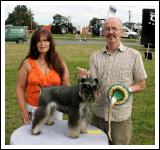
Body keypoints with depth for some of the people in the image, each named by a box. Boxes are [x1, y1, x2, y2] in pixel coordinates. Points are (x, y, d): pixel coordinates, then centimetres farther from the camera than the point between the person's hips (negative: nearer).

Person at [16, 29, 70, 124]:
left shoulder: (60, 63, 2)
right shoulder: (27, 63, -2)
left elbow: (66, 87, 6)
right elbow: (20, 88, 1)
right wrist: (23, 110, -5)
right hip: (33, 109, -1)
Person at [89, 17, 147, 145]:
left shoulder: (134, 55, -2)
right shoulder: (95, 56, 4)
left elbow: (142, 85, 2)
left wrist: (127, 89, -17)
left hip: (121, 116, -2)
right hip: (98, 114, 2)